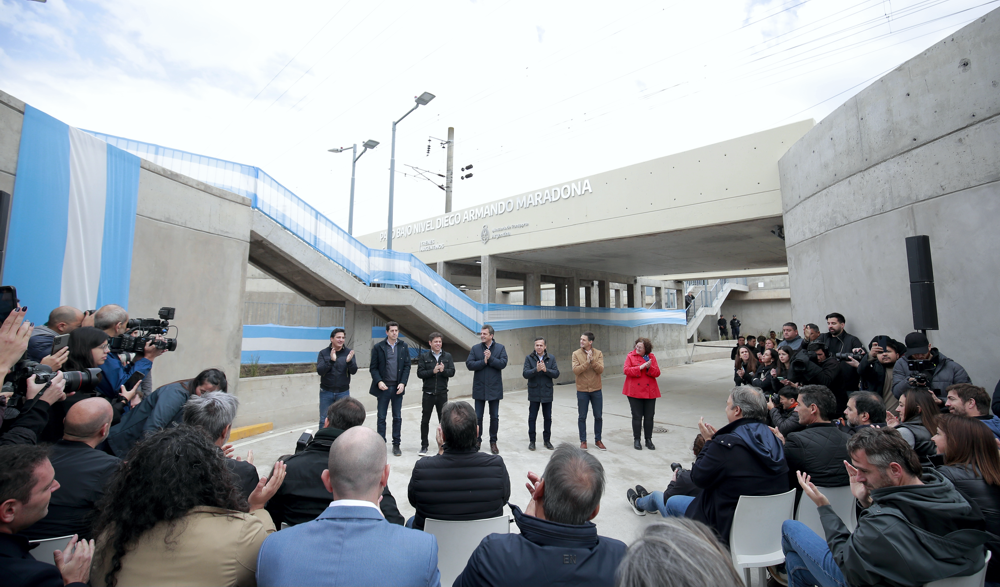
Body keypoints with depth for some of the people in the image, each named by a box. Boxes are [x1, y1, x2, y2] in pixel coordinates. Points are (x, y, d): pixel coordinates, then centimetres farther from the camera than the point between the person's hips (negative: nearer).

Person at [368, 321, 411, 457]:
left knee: (397, 417, 8)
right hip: (383, 387, -1)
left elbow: (407, 366, 3)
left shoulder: (403, 346, 3)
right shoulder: (378, 347, -1)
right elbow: (373, 367, 0)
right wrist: (379, 381, -14)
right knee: (381, 417, 7)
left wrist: (403, 383, -7)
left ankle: (396, 444, 19)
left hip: (397, 387, 1)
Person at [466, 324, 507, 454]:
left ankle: (493, 442, 24)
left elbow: (503, 363, -12)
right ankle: (477, 440, 26)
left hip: (494, 388, -1)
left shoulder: (500, 348, -1)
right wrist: (484, 361, -17)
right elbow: (469, 364, -9)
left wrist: (490, 358, -20)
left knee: (494, 417, 9)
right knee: (478, 417, 9)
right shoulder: (475, 348, 1)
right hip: (479, 388, 1)